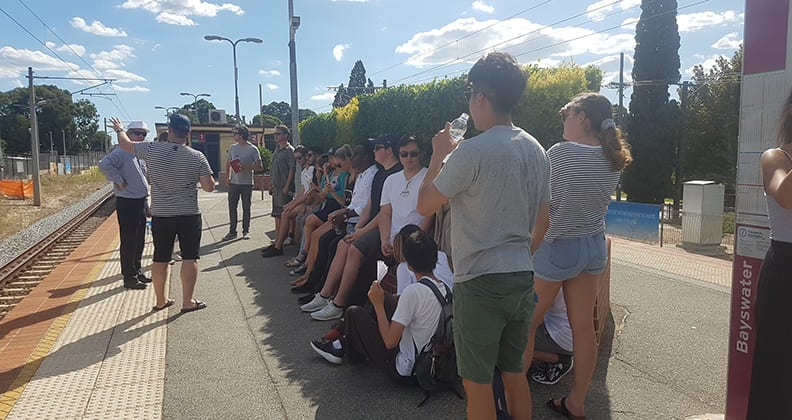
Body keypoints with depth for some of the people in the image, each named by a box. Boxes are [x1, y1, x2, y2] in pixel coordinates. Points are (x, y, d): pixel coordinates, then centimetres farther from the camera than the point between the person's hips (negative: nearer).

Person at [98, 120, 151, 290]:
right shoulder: (122, 152, -13)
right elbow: (104, 164, -32)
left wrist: (146, 205, 20)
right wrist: (119, 181, -23)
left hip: (141, 202, 9)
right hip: (127, 203, -9)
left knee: (139, 241, 16)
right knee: (128, 241, -1)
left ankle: (137, 271, 29)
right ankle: (129, 277, 7)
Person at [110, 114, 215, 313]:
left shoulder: (153, 150, -5)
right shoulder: (197, 157, -8)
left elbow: (126, 144, 11)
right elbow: (209, 187, -8)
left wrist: (119, 129, 32)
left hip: (161, 215, 2)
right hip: (189, 215, -2)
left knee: (160, 258, 12)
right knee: (189, 257, 5)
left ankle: (160, 300, 24)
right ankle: (188, 301, 8)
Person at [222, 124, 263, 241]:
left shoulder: (253, 149, -6)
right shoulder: (232, 147, 9)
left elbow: (259, 166, -6)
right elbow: (228, 163, 16)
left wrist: (246, 166, -19)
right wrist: (227, 177, 4)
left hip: (246, 183, -4)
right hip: (233, 183, 4)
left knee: (246, 208, 4)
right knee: (232, 207, 5)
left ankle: (246, 231, 14)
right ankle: (232, 231, 13)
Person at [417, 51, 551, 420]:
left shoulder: (471, 151, -17)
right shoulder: (537, 151, 6)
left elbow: (425, 205, -8)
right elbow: (540, 218, 13)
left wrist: (439, 155, 3)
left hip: (479, 282, -7)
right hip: (523, 278, 8)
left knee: (477, 381, 7)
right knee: (514, 371, 20)